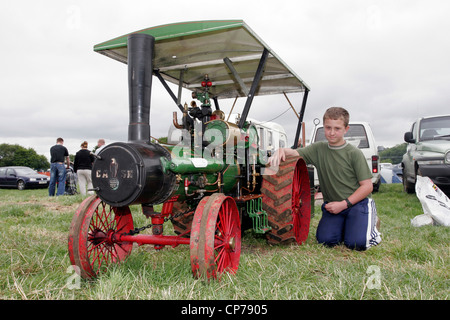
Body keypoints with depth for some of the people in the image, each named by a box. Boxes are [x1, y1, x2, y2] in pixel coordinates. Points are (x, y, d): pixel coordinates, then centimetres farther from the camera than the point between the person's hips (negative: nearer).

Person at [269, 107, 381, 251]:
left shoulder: (354, 153, -6)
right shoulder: (319, 149, 4)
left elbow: (367, 186, -7)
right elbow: (295, 153, -7)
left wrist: (344, 204, -14)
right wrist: (282, 151, -31)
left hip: (357, 202, -3)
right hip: (332, 204, 3)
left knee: (356, 243, -20)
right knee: (325, 239, -16)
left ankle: (371, 221, 12)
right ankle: (344, 224, 15)